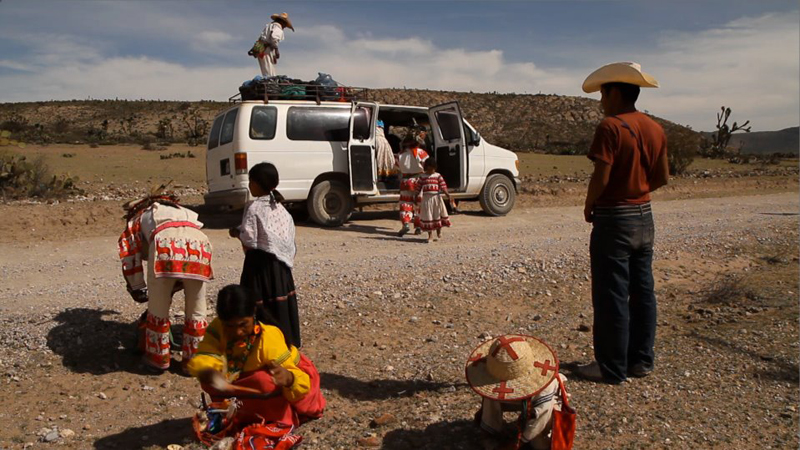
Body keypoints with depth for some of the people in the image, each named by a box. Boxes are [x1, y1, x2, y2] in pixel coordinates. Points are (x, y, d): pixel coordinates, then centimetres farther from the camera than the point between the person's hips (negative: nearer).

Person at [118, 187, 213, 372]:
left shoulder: (138, 218, 35)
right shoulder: (183, 211, 45)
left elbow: (130, 256, 26)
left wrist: (140, 291, 35)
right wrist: (177, 285, 45)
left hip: (165, 242, -3)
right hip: (199, 243, 3)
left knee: (158, 310, 16)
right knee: (196, 311, 17)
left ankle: (158, 358, 30)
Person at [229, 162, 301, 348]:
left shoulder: (254, 207, -14)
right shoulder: (280, 207, 7)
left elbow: (249, 238, -17)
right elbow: (289, 234, 8)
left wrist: (236, 232, 0)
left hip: (259, 260, -7)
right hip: (279, 261, 7)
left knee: (259, 300, -1)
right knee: (280, 297, 14)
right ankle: (287, 338, 23)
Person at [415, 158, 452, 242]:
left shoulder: (438, 176, 1)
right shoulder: (422, 177, 5)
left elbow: (443, 187, -6)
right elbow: (418, 189, 8)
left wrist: (448, 195, -17)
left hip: (436, 198, -1)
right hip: (426, 199, 1)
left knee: (438, 215, 6)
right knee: (427, 216, 3)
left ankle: (439, 232, 25)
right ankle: (430, 234, 14)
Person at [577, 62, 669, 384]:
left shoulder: (611, 127, -16)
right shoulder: (654, 129, 8)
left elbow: (601, 177, -21)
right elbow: (662, 177, 11)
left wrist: (589, 207, -5)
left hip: (614, 219, -8)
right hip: (644, 217, 8)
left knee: (612, 296, 0)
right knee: (642, 291, 14)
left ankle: (612, 368, 8)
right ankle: (641, 360, 24)